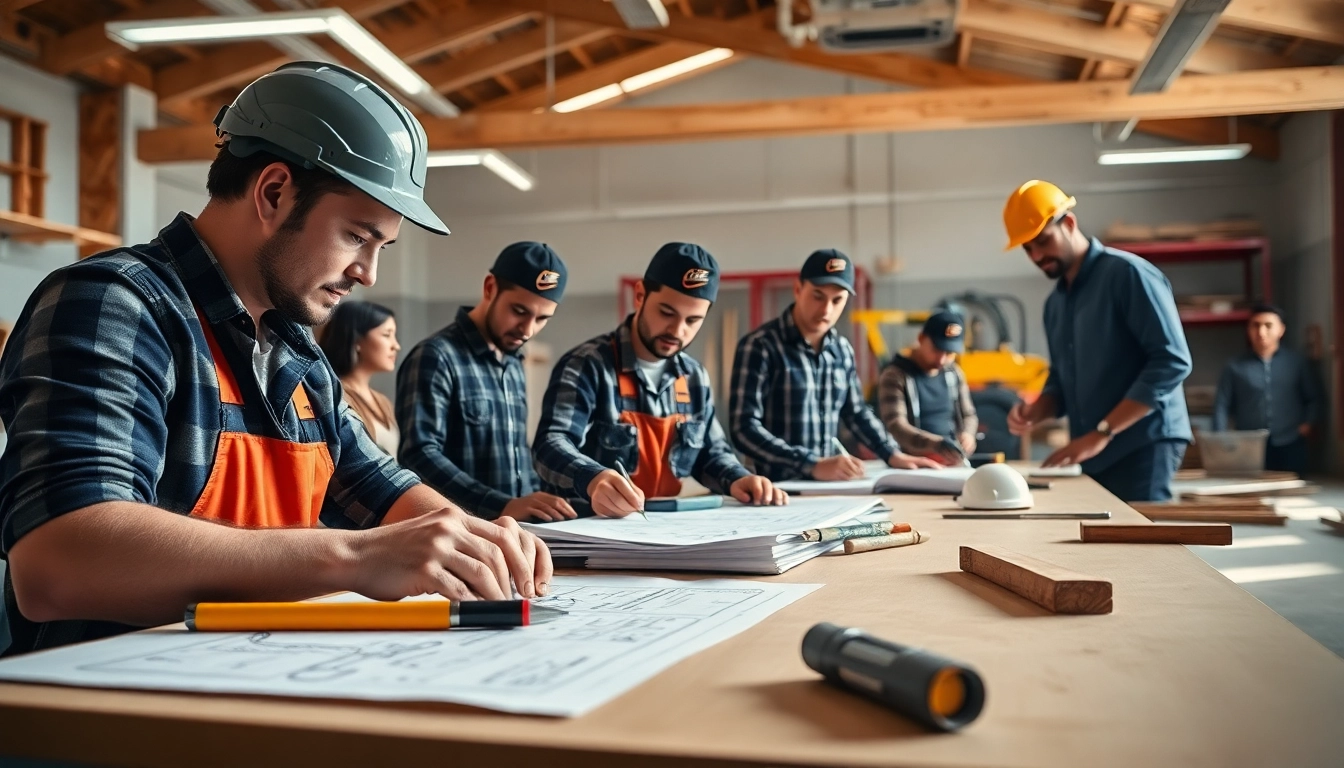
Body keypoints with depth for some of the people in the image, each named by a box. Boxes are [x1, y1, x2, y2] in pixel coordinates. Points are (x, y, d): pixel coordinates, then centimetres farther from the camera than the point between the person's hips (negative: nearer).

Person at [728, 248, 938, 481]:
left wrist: (893, 454, 10)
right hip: (779, 488, -4)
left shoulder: (842, 349, 10)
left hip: (829, 485, 5)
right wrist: (813, 465, -24)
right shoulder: (759, 346, -9)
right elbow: (744, 428, -16)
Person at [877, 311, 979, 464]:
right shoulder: (895, 375, -8)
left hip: (952, 461, 5)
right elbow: (896, 427, -19)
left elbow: (968, 415, 20)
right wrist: (936, 444, -35)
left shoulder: (953, 373, 11)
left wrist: (966, 433, -3)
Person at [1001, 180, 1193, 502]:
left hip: (1143, 444, -7)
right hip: (1097, 456, 7)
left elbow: (1172, 360, -16)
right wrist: (1034, 412, 0)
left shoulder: (1126, 273, -7)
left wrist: (1102, 433, -20)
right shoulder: (1055, 303, 16)